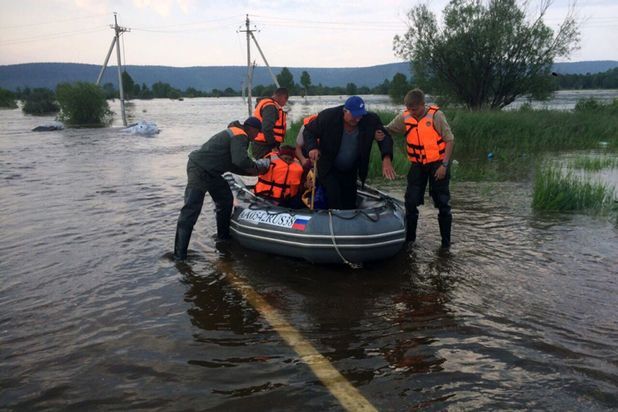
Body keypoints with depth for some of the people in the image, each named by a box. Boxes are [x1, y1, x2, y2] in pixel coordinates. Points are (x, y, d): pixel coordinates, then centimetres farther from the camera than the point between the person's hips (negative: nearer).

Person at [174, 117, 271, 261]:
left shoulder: (235, 134, 19)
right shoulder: (240, 136, -12)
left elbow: (232, 165, 18)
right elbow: (241, 161, -28)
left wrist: (254, 170, 9)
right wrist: (257, 167, -9)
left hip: (210, 172, 11)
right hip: (199, 169, -11)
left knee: (225, 200, 19)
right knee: (191, 210, -12)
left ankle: (223, 236, 32)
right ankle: (179, 254, -11)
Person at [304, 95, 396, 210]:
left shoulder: (371, 120, -18)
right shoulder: (327, 116, -23)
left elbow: (385, 137, -14)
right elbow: (309, 131, -10)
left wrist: (387, 158, -34)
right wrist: (312, 147, -32)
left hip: (350, 171, 4)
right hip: (329, 169, -3)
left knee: (350, 204, 13)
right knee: (335, 203, -19)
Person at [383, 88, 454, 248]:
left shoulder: (436, 115, -14)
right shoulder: (404, 117, -4)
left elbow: (449, 140, -10)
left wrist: (444, 165, -15)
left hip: (437, 163, -3)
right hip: (417, 165, 4)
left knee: (443, 203, 3)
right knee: (411, 202, 4)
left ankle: (446, 241, 15)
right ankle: (409, 237, 20)